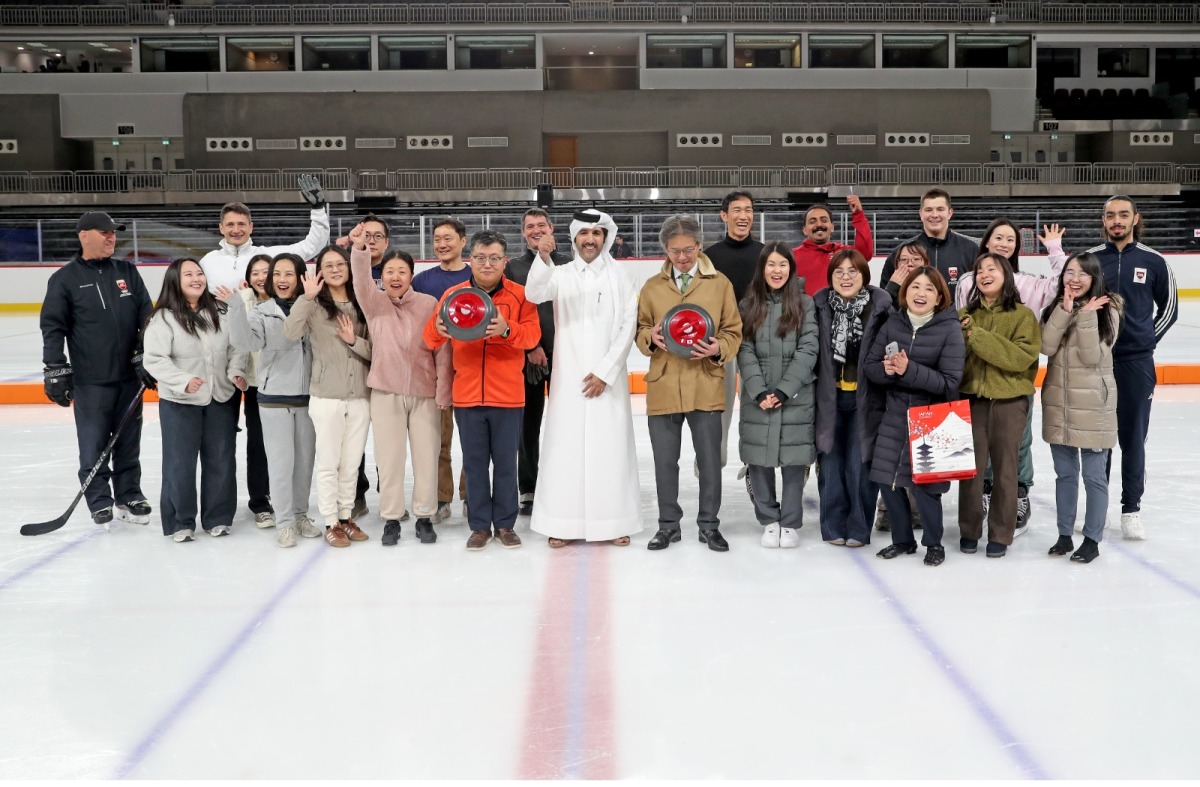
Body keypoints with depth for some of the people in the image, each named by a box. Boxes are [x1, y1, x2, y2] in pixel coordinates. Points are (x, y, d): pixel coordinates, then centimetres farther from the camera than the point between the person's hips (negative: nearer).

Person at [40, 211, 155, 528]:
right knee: (94, 446, 2)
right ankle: (99, 501, 14)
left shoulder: (127, 272, 8)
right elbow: (52, 327, -3)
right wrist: (56, 371, -8)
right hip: (90, 381, -3)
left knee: (128, 443, 12)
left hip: (129, 376, 3)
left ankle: (129, 496, 24)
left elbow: (147, 318, 6)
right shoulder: (65, 279, -2)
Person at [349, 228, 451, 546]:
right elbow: (361, 281, -20)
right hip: (386, 393, 1)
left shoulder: (429, 304, -2)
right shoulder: (374, 302, 1)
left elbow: (443, 349, -2)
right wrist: (360, 249, -38)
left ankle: (425, 517, 21)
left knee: (426, 457, 7)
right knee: (389, 458, 7)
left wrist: (444, 390, -5)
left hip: (425, 394, -1)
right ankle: (391, 519, 19)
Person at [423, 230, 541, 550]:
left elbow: (533, 334, -11)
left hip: (507, 395, -1)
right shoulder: (453, 294, 2)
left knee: (505, 463, 8)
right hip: (467, 395, 1)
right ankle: (479, 526, 21)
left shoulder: (519, 294, -1)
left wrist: (507, 329, -30)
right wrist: (438, 328, -25)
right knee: (474, 464, 9)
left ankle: (505, 524, 21)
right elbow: (430, 340, -2)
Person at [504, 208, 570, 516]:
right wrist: (530, 347, -6)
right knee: (528, 424, 5)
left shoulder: (568, 264, 7)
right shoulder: (513, 268, 8)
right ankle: (528, 491, 13)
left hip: (563, 353, 0)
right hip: (526, 355, 1)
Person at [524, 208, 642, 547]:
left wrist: (605, 372, -7)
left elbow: (628, 327, 0)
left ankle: (615, 522, 10)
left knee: (611, 446, 1)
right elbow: (534, 294, -14)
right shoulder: (561, 275, 6)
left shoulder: (620, 277, 4)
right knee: (565, 446, 0)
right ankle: (562, 524, 7)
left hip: (608, 377, 0)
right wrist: (543, 258, -32)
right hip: (569, 377, 1)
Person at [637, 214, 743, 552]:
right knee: (665, 461, 8)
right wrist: (650, 337, -10)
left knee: (710, 460, 5)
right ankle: (668, 524, 25)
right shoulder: (652, 286, 8)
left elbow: (734, 331, 5)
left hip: (706, 386, -1)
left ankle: (709, 525, 22)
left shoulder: (720, 283, 3)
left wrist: (718, 349, -16)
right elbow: (640, 329, 13)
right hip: (663, 386, 2)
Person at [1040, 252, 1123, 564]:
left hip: (1092, 405, -4)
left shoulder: (1107, 309, -7)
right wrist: (1065, 311, -17)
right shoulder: (1055, 307, 5)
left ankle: (1092, 539, 14)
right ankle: (1064, 534, 24)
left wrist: (1086, 317, -22)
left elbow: (1093, 357, -15)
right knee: (1064, 473, 13)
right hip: (1058, 403, 4)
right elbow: (1047, 347, -11)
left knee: (1094, 475, 4)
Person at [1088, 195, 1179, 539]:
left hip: (1136, 363, -1)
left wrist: (1147, 339, 4)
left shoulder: (1153, 262, 0)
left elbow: (1169, 307, 11)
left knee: (1133, 438, 4)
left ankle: (1131, 509, 15)